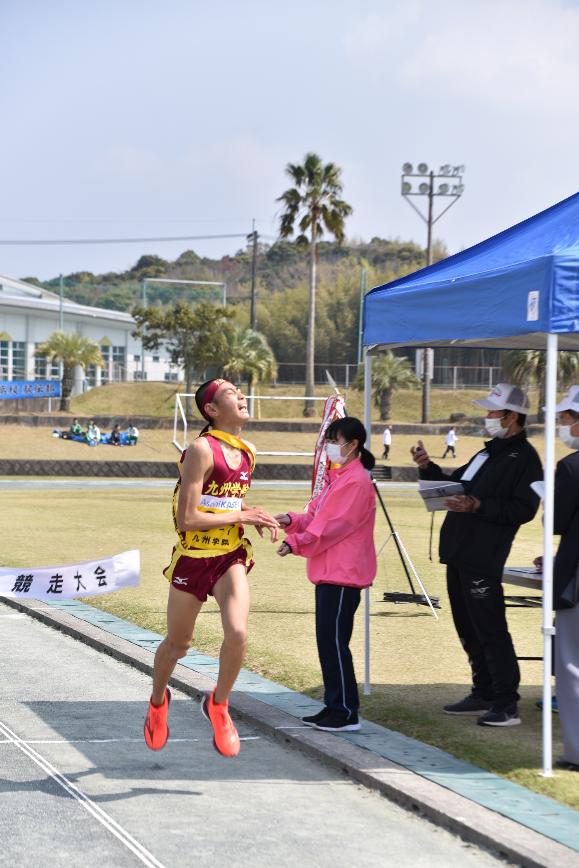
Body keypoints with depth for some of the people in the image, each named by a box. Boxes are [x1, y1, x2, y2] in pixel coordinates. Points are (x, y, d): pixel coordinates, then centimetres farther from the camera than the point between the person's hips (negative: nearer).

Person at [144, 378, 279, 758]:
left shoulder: (248, 452, 5)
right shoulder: (202, 450, -17)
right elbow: (186, 519, -21)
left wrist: (258, 517, 2)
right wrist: (241, 516, -17)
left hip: (231, 558, 4)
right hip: (193, 558, -4)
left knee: (238, 633, -19)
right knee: (177, 644, 12)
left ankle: (218, 704, 7)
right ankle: (158, 699, 44)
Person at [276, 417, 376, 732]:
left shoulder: (356, 482, -14)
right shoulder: (337, 477, 18)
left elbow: (335, 525, -19)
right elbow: (316, 515, 18)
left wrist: (297, 543, -20)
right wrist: (292, 521, 0)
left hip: (343, 575, -10)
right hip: (328, 573, 10)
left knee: (334, 641, -9)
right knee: (327, 640, 12)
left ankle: (346, 712, -4)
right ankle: (334, 707, 18)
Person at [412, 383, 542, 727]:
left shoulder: (524, 457, -8)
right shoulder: (489, 452, 22)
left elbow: (523, 509, -17)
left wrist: (478, 506, -24)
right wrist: (428, 468, 12)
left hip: (483, 559, -10)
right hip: (459, 554, 10)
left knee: (490, 631, -10)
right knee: (469, 631, 14)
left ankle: (507, 704, -7)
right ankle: (484, 695, 24)